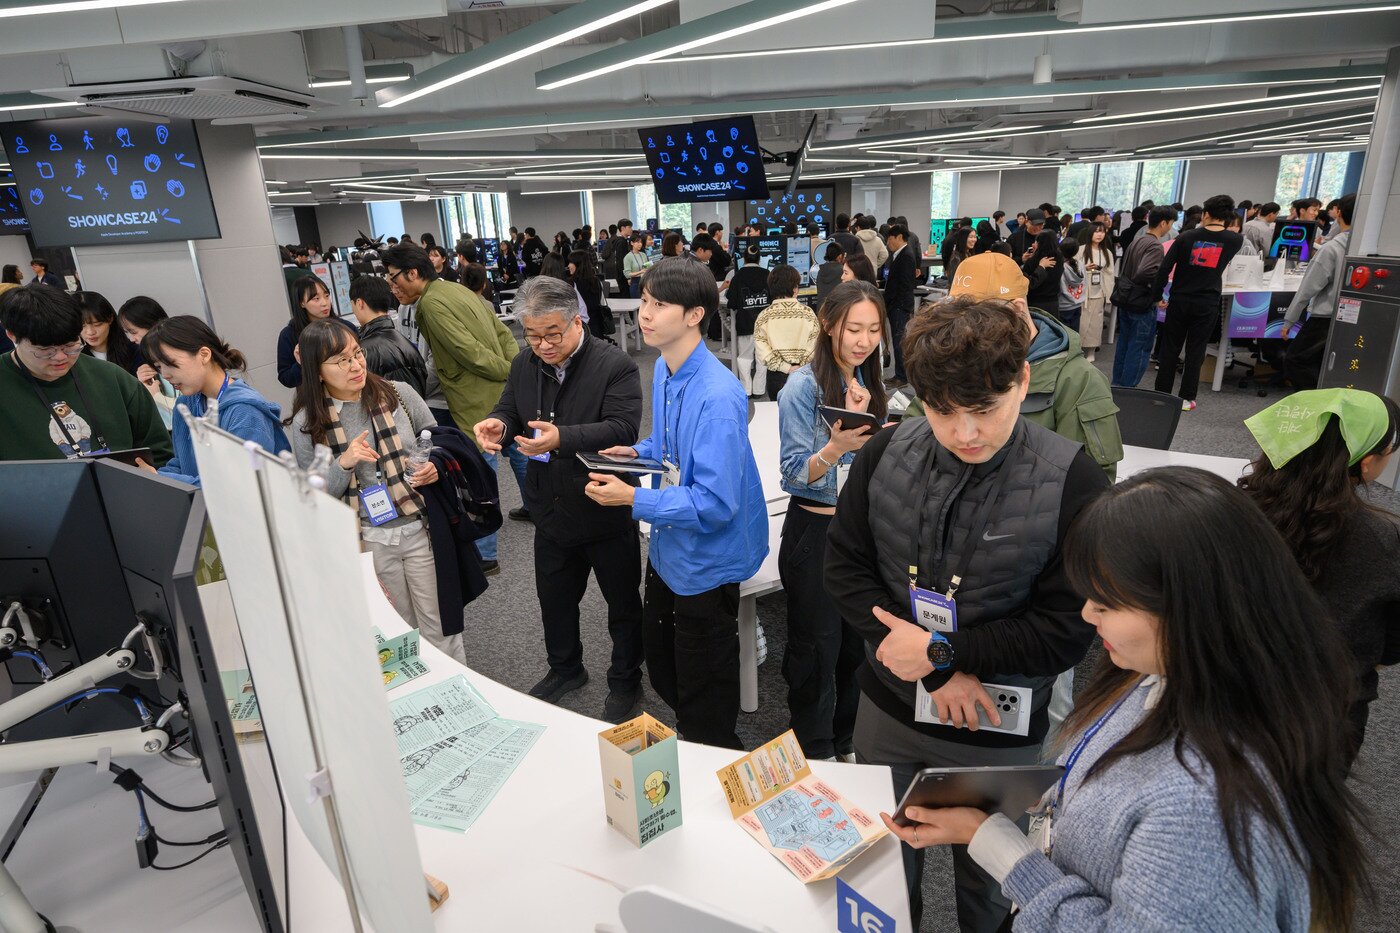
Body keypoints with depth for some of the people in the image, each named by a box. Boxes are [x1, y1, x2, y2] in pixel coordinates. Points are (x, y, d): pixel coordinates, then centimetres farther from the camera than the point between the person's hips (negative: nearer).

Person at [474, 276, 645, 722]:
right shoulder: (524, 365, 2)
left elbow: (624, 427, -28)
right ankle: (565, 669, 48)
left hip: (606, 513, -6)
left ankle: (625, 681, 36)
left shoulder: (615, 365, -18)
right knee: (554, 597, 23)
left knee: (623, 602, 13)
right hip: (552, 512, 6)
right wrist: (498, 423, -13)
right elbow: (509, 410, 12)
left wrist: (563, 439, -40)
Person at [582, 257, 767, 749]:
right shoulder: (663, 367, -1)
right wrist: (638, 451, -2)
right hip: (667, 548, 9)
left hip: (706, 558, -9)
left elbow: (715, 504, -30)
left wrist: (633, 499, -27)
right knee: (662, 670, 28)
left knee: (705, 714, 13)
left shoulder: (717, 397, -30)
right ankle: (686, 735, 53)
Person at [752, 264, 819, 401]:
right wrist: (800, 367, -5)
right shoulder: (808, 313, -4)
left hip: (776, 376, 0)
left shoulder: (764, 316, -4)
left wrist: (786, 368, -10)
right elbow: (815, 345, -9)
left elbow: (762, 351, -13)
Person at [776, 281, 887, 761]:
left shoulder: (867, 382, 6)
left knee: (855, 641, 17)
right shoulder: (803, 386, -15)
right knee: (816, 648, 7)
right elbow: (794, 473, -17)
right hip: (815, 530, -6)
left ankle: (846, 739, 38)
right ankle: (815, 752, 27)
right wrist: (835, 448, -35)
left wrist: (864, 418, -7)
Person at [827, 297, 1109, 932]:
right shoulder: (885, 455, -12)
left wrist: (940, 651, -22)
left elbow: (1067, 629, -18)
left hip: (997, 733, -2)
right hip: (887, 710, 3)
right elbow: (845, 568, -10)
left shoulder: (1073, 484, -21)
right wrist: (941, 674, -18)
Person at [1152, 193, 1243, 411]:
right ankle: (1187, 398, 11)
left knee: (1170, 349, 9)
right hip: (1207, 305, 1)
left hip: (1179, 301, 0)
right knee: (1195, 352, 7)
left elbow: (1164, 269, -9)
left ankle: (1162, 393, 14)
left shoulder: (1187, 237, -6)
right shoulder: (1234, 241, -2)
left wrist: (1157, 296, -1)